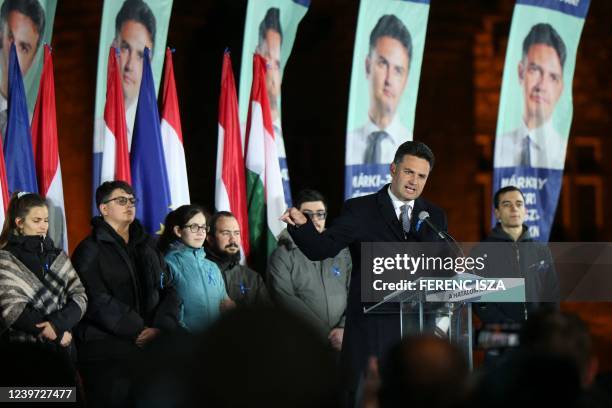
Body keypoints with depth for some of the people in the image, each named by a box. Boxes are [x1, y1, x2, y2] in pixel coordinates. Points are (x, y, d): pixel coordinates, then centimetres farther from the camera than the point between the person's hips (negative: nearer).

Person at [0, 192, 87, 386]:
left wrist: (58, 323, -17)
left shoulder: (57, 256, 11)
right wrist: (58, 332, -13)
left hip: (62, 350, 4)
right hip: (24, 354, -4)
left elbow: (79, 297, 1)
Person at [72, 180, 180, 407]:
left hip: (152, 347, 5)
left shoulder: (147, 246, 18)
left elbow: (167, 289, 11)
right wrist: (138, 330, -17)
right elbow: (97, 301, -13)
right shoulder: (90, 250, -2)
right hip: (107, 352, -5)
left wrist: (161, 328, -7)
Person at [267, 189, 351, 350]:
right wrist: (326, 335, -11)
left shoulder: (342, 252, 14)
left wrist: (344, 328, -10)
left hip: (342, 341, 2)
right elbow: (285, 300, -5)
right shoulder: (282, 256, 5)